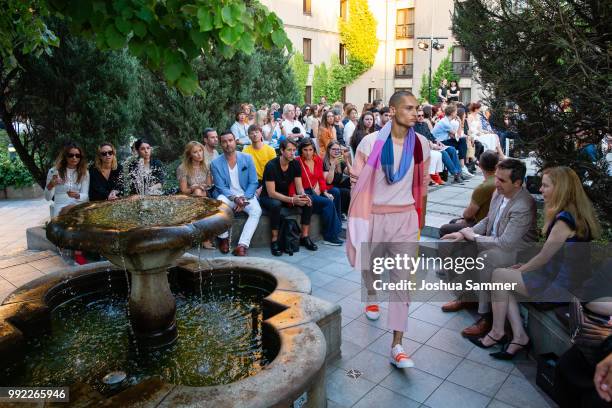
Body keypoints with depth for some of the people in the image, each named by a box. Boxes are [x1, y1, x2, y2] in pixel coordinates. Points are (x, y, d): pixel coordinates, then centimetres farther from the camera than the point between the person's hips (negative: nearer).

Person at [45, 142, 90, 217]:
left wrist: (77, 196, -21)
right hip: (61, 209, -1)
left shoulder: (84, 172, 11)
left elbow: (85, 196, 3)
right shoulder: (54, 171, 3)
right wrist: (50, 185, -20)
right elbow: (47, 198, 0)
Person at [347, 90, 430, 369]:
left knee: (402, 279, -2)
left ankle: (397, 346, 6)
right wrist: (355, 217, -1)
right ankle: (372, 298, 57)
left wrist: (421, 217, 16)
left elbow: (423, 184, 9)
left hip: (405, 217, 1)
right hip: (373, 216, 0)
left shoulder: (421, 144, -1)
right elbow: (357, 181, -3)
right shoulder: (370, 142, -9)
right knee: (369, 264, 20)